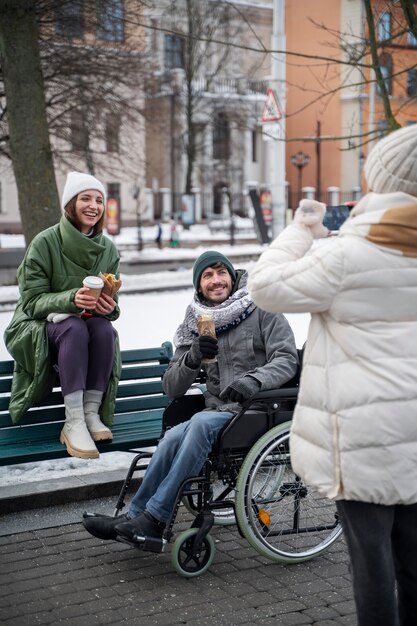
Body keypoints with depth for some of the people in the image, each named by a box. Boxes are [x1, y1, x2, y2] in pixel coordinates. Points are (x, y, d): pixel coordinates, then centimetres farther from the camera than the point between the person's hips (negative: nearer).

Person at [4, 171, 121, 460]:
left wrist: (109, 307, -23)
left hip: (87, 325, 4)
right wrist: (70, 299, -33)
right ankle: (73, 424, -38)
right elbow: (32, 300, -14)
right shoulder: (45, 243, -13)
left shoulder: (108, 249, 1)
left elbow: (112, 304, 3)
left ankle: (92, 413, -25)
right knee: (74, 328, -35)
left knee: (104, 328, -30)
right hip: (39, 329, -4)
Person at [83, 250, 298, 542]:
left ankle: (153, 517, -28)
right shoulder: (194, 325, 14)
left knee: (202, 422, -33)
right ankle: (137, 517, -21)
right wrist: (192, 358, -11)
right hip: (217, 412, 4)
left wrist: (253, 380, -25)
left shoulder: (261, 310, 3)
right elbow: (172, 388, 10)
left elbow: (287, 359, -6)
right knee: (174, 437, -28)